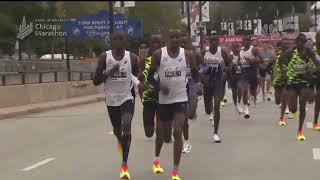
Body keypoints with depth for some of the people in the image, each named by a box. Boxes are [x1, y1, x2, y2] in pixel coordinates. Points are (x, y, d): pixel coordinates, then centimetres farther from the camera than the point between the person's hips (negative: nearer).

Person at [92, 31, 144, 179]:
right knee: (117, 130, 16)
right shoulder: (104, 57, -8)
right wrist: (109, 73, -24)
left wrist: (139, 84, -18)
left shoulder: (132, 57, -7)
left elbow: (138, 77, 5)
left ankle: (124, 165, -15)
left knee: (126, 126, -23)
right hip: (112, 100, 2)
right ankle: (121, 141, 57)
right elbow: (95, 81, -8)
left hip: (127, 97, -1)